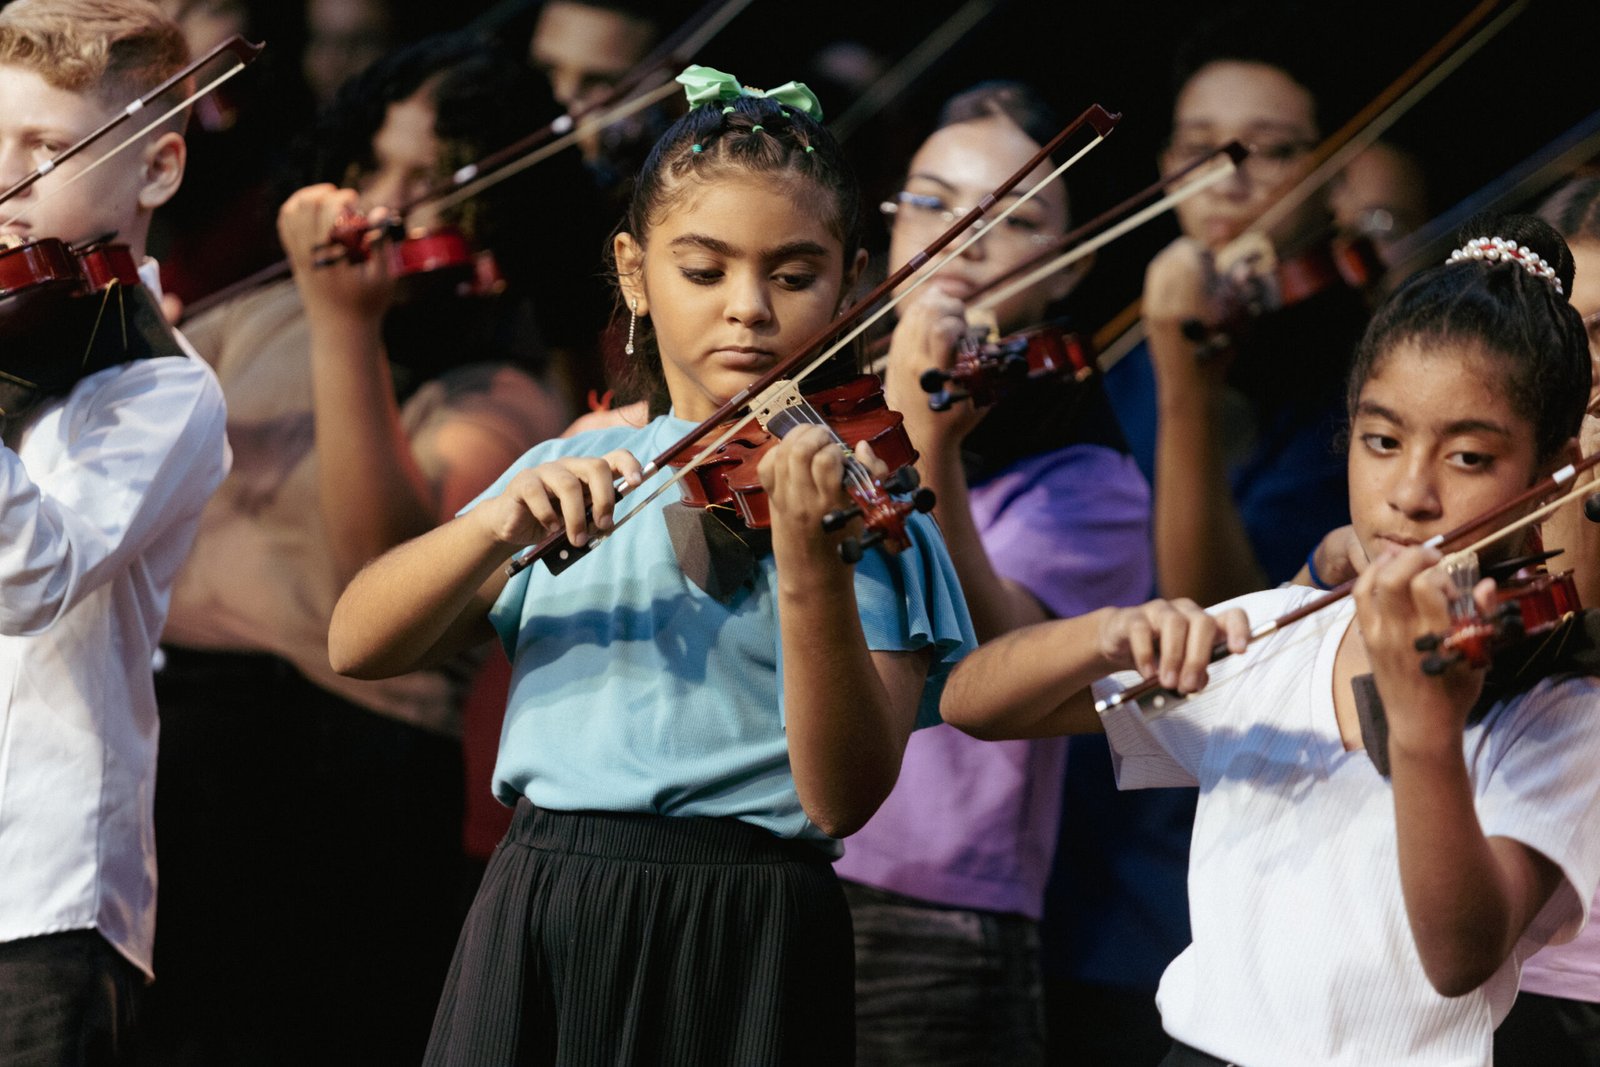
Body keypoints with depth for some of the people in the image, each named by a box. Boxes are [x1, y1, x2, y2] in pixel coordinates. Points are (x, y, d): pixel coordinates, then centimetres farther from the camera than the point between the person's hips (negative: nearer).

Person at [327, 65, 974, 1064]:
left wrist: (810, 566, -28)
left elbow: (843, 797, -14)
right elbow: (359, 643, 0)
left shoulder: (863, 497, -2)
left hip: (738, 946, -3)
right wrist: (500, 525, -17)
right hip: (532, 933, 3)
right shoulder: (573, 472, 10)